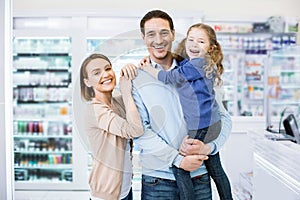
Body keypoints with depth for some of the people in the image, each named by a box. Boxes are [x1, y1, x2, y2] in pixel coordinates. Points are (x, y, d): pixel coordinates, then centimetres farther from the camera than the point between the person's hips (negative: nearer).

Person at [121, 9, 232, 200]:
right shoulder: (135, 78, -2)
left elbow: (223, 118, 5)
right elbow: (140, 130, -9)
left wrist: (208, 147, -13)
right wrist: (178, 159, -16)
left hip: (199, 175, 2)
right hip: (158, 179, -2)